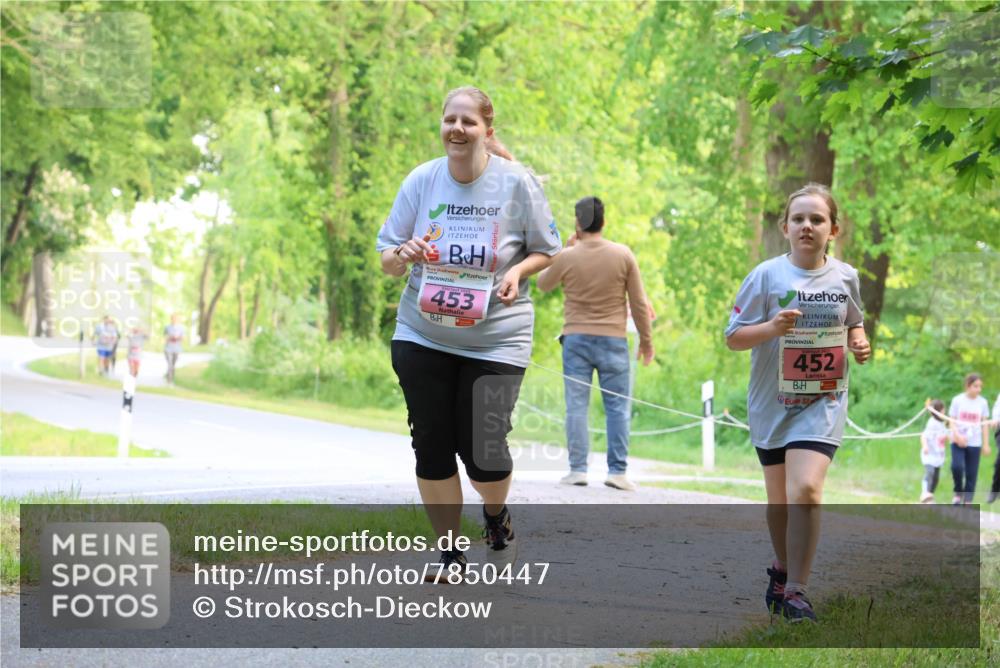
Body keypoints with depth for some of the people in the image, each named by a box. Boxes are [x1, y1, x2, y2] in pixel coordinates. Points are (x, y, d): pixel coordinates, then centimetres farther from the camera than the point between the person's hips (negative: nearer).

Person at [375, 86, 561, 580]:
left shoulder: (517, 183, -8)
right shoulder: (421, 180, -3)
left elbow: (547, 250, 4)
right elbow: (385, 256, 4)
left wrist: (517, 271, -16)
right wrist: (400, 256, -19)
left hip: (496, 339, -2)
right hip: (422, 333, 2)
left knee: (482, 449, -6)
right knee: (431, 444, 2)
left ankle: (497, 516, 30)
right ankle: (449, 552, 19)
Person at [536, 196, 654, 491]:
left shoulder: (567, 258, -4)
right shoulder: (623, 255, -4)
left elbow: (543, 284, 16)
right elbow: (639, 303, 0)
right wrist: (646, 340, 10)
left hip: (576, 339, 0)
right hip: (613, 340, 0)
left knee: (576, 406, 3)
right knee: (617, 406, 4)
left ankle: (577, 469, 1)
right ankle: (617, 470, 0)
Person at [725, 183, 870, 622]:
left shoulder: (845, 277, 1)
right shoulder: (766, 276, -7)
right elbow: (733, 337, -6)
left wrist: (859, 343, -3)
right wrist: (772, 328, -24)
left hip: (823, 402, 0)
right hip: (773, 403, 0)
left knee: (806, 490, -19)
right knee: (779, 499, 12)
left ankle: (795, 590, -10)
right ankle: (783, 568, 40)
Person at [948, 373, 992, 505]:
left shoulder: (982, 402, 3)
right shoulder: (958, 400, -1)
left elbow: (985, 424, 8)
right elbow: (952, 421, 1)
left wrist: (986, 444, 4)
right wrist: (957, 436, -16)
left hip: (975, 444, 2)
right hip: (958, 442, -2)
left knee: (971, 474, 0)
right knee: (957, 467, -20)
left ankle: (967, 501, 9)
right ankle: (958, 493, 3)